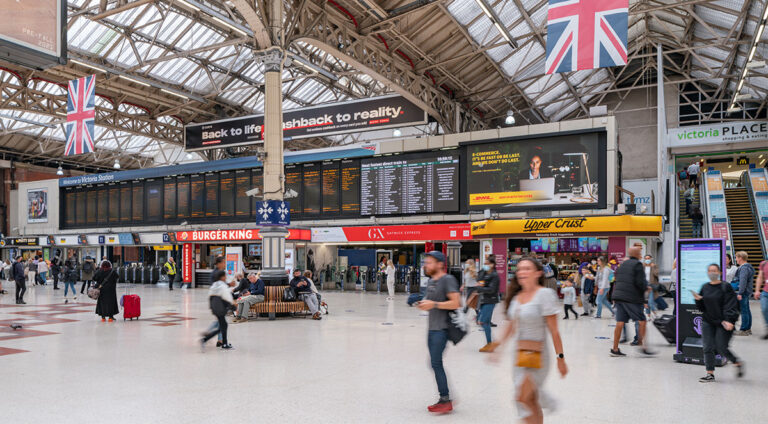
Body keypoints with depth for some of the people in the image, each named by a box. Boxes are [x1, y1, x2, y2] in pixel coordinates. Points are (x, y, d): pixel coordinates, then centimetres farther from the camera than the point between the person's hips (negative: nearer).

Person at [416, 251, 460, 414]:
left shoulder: (448, 279, -11)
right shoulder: (430, 281, 15)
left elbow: (455, 303, -18)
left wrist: (434, 304, -21)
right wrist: (423, 303, 6)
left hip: (442, 328, -9)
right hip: (432, 327, 9)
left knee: (436, 363, -11)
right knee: (436, 364, 11)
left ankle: (446, 400, -2)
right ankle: (444, 399, 19)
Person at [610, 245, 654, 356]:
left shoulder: (622, 264, 18)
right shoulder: (637, 264, -6)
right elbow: (640, 282, -12)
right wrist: (646, 288, 7)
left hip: (618, 296, 7)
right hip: (632, 298, -7)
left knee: (620, 322, 6)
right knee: (641, 320, 3)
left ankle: (615, 349, 5)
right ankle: (642, 345, 0)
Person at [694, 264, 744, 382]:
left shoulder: (726, 287, -6)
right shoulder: (705, 288, 9)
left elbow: (731, 305, -13)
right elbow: (702, 307, 14)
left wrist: (729, 320, -23)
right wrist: (698, 300, -7)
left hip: (723, 323, -5)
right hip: (707, 322, 5)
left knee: (721, 348, -4)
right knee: (708, 348, -1)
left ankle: (738, 363, 24)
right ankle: (710, 374, 6)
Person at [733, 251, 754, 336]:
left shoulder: (744, 268, -17)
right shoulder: (749, 267, 17)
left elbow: (743, 281, -24)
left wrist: (740, 293, -24)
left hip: (743, 293, -11)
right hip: (747, 292, 11)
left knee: (744, 311, -7)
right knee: (747, 310, 14)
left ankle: (744, 330, -5)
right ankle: (748, 329, 20)